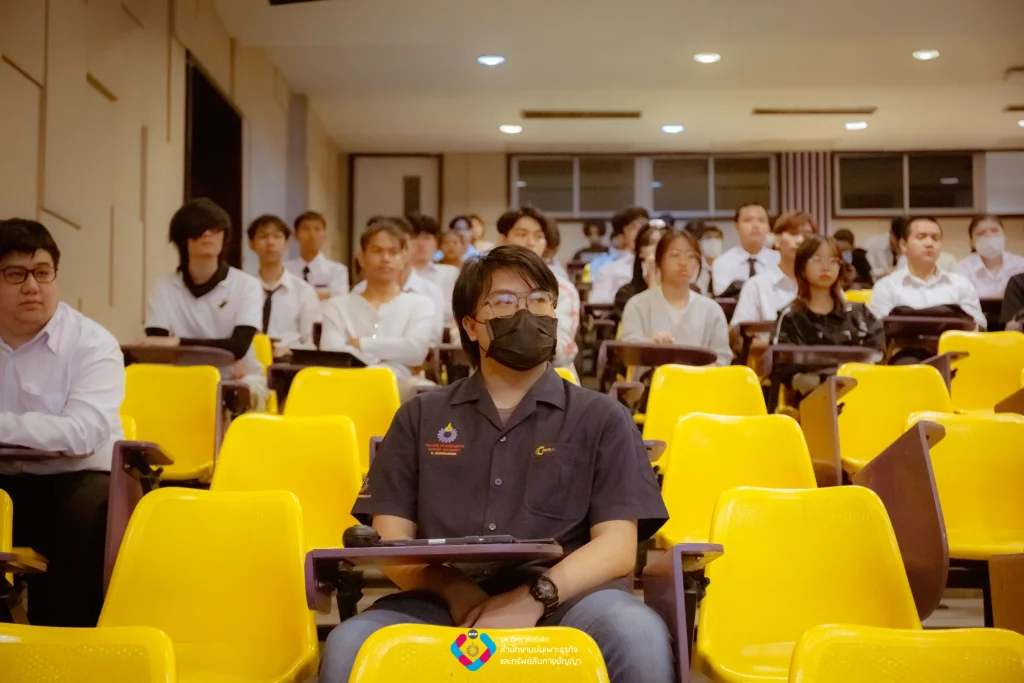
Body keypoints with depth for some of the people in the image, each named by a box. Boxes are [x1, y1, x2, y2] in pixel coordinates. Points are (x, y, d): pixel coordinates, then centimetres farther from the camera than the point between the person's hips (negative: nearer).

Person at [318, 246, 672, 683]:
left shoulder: (601, 418, 12)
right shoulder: (421, 417, 17)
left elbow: (617, 547, 2)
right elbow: (391, 539, 10)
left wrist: (535, 597, -16)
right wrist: (453, 591, -11)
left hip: (565, 603, -1)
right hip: (444, 606, 1)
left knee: (638, 636, -33)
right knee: (347, 647, -29)